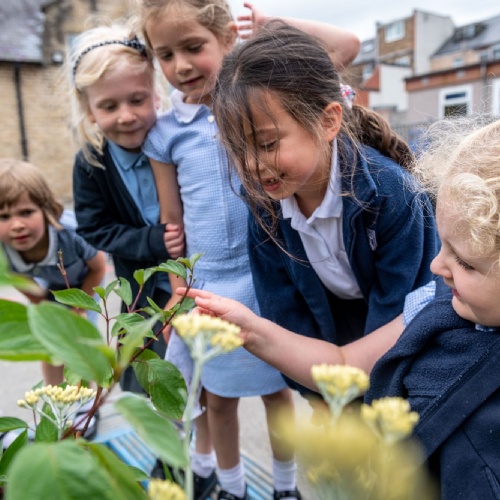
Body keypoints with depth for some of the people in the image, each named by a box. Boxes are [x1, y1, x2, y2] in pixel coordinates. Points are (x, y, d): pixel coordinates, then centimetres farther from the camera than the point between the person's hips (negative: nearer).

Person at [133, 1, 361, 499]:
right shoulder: (165, 133, 0)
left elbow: (346, 44, -10)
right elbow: (171, 222, 5)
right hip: (208, 288, 2)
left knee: (277, 388, 16)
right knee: (218, 398, 16)